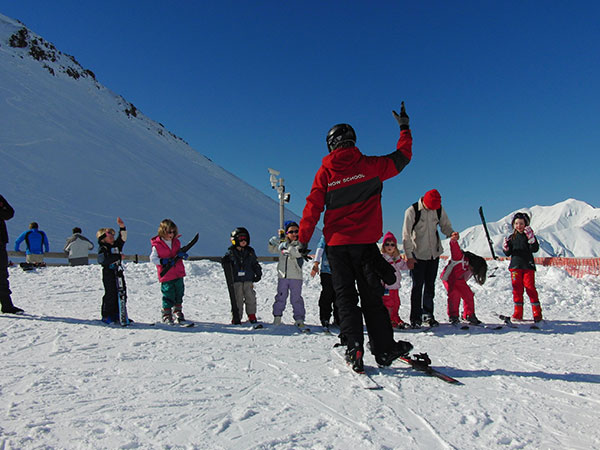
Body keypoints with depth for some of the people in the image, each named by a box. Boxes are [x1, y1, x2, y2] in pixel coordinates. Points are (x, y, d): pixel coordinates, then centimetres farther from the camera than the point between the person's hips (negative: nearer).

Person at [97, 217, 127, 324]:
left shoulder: (116, 245, 15)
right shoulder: (102, 249, -6)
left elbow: (122, 238, 8)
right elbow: (104, 260, -20)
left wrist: (122, 227, -4)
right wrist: (118, 257, -22)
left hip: (118, 273, 7)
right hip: (108, 274, -7)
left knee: (120, 294, 7)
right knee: (110, 295, -5)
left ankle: (116, 315, 17)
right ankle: (106, 316, 6)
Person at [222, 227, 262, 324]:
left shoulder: (250, 251, 9)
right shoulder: (231, 252, 2)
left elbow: (255, 264, 15)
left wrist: (258, 273, 8)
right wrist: (225, 261, -20)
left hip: (248, 280, 2)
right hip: (236, 280, -2)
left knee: (250, 298, 0)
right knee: (237, 299, 1)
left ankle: (252, 316, 12)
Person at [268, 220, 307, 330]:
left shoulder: (300, 244, -4)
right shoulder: (282, 243, 8)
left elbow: (297, 253, -23)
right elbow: (272, 250, 18)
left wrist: (287, 247, -32)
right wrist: (272, 242, -2)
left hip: (296, 277, -3)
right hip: (282, 276, 3)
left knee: (296, 298, -1)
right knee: (280, 297, 10)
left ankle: (299, 319, 5)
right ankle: (277, 317, 22)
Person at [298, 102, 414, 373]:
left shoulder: (325, 172, 0)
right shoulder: (369, 165, -1)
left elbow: (312, 208, -3)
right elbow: (402, 157, 13)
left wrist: (303, 239, 2)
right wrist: (404, 128, 26)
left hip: (336, 243, 0)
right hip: (365, 242, 0)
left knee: (345, 297, 8)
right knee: (371, 296, 9)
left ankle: (354, 349, 0)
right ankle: (384, 349, 12)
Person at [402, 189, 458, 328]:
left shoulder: (439, 209, -2)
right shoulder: (412, 211, -15)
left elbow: (445, 226, 8)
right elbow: (406, 235, -15)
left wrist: (451, 233, -16)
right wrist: (409, 256, -18)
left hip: (434, 253, 4)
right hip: (418, 255, -4)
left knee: (430, 285, 10)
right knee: (418, 285, -2)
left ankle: (428, 315, 21)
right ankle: (415, 318, 7)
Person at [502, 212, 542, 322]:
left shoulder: (529, 235, 2)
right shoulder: (512, 238, 11)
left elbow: (535, 249, -11)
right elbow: (508, 253, 12)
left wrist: (531, 238, -24)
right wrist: (506, 247, -9)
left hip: (528, 266, -3)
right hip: (515, 266, 3)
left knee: (530, 287, -6)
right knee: (517, 289, 4)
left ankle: (537, 313, 3)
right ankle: (518, 313, 10)